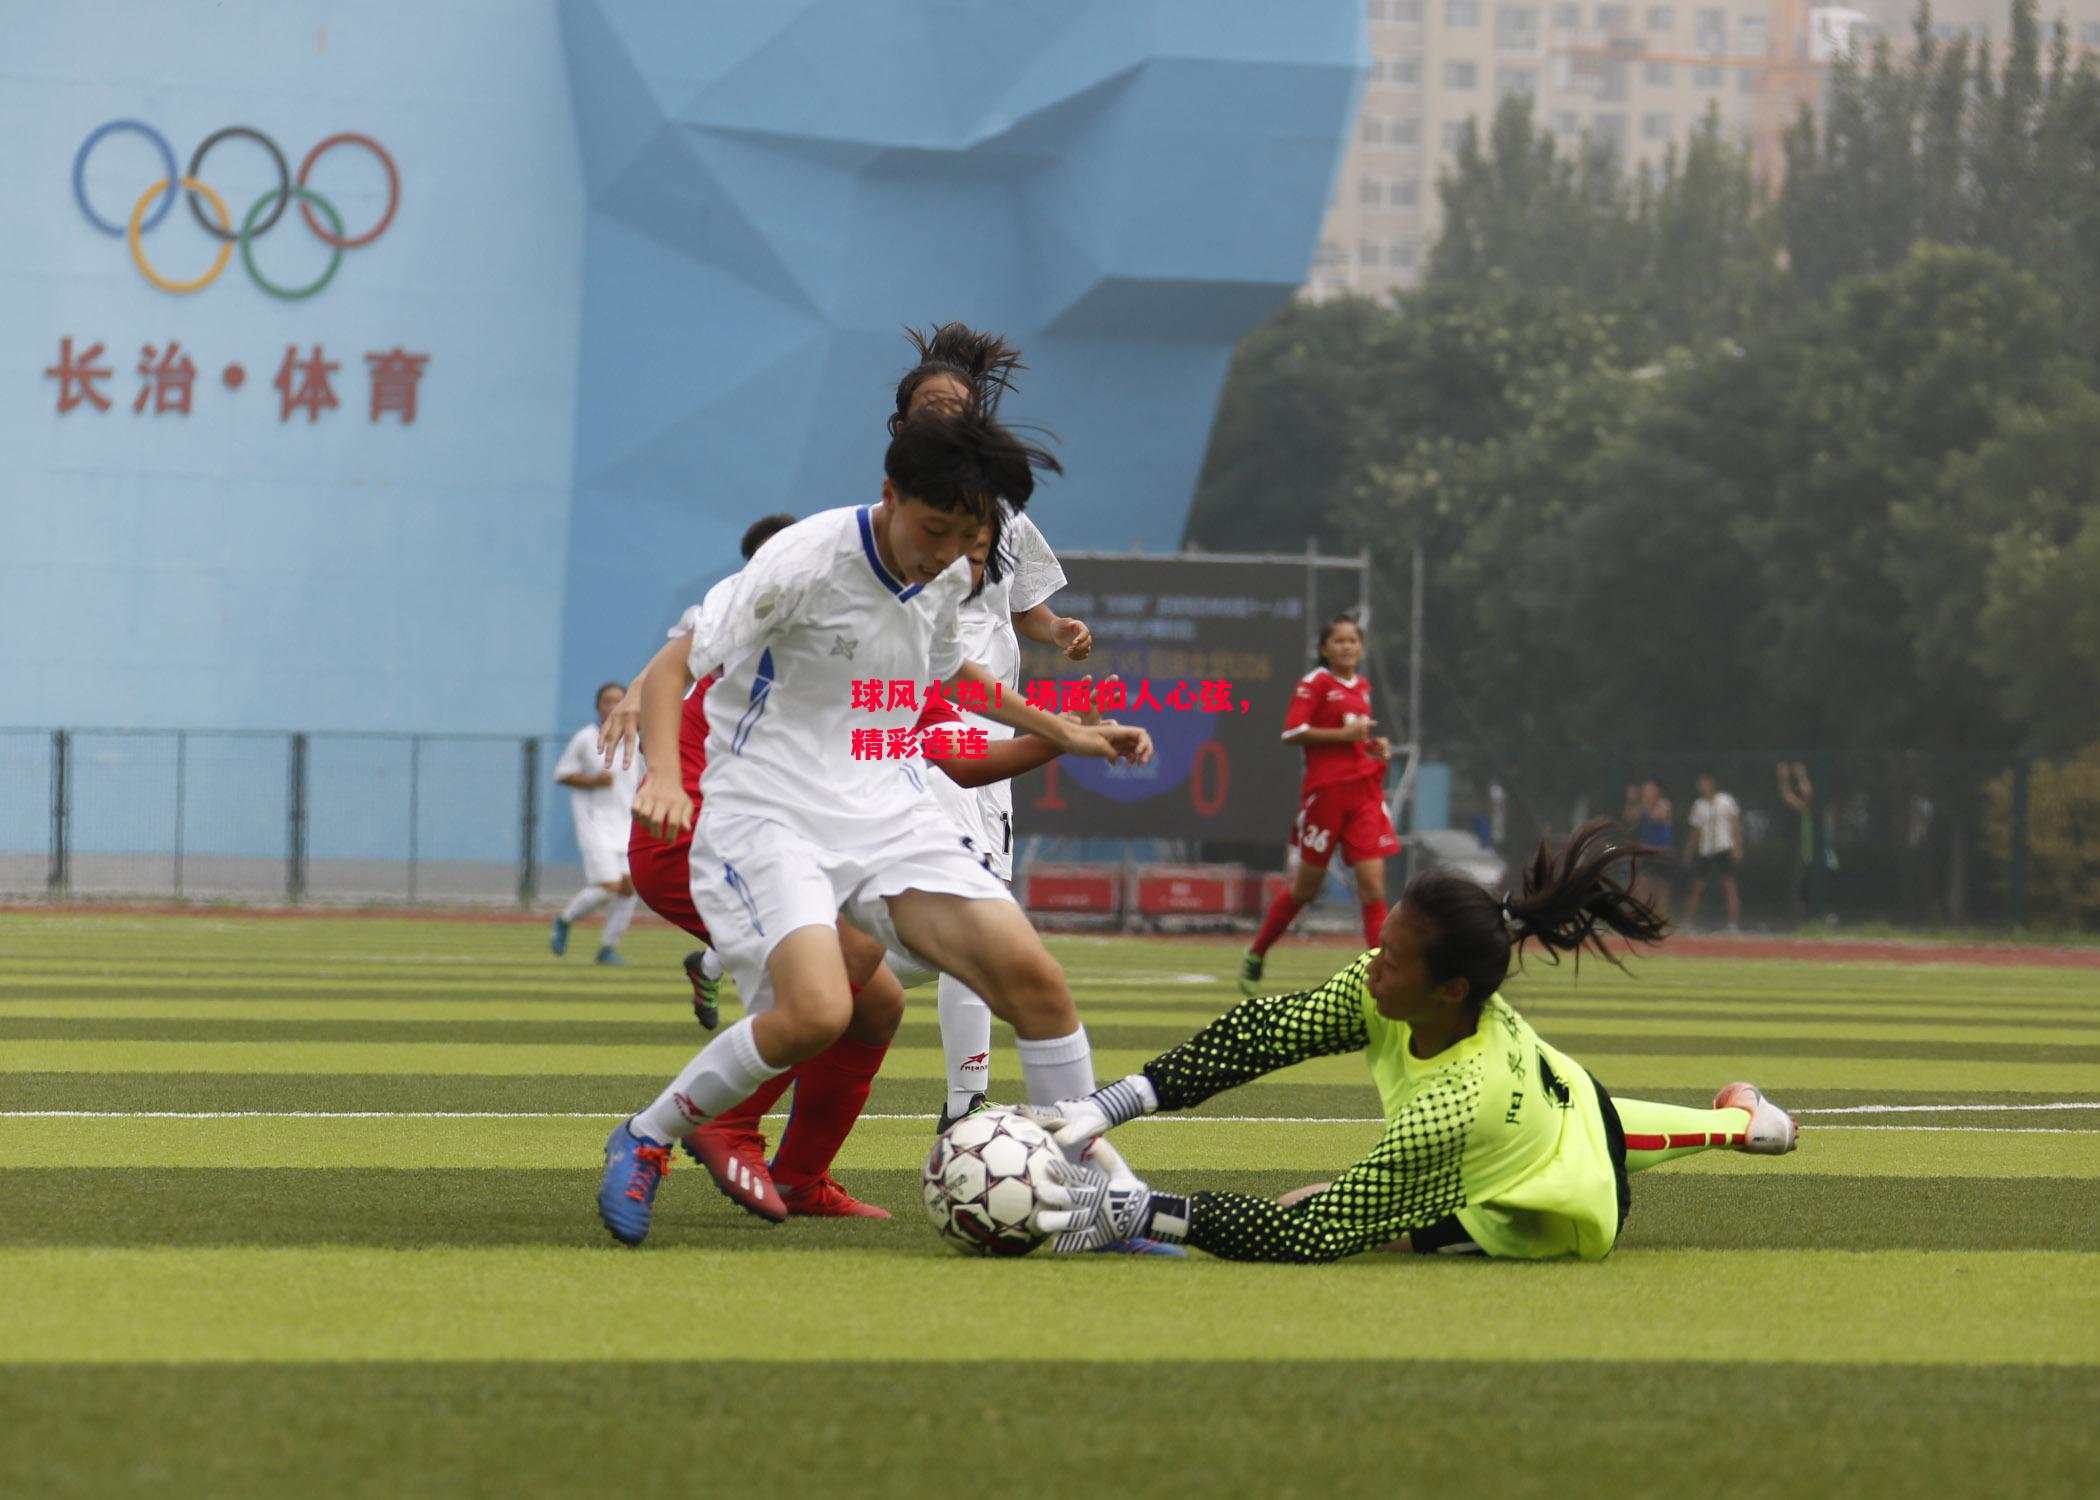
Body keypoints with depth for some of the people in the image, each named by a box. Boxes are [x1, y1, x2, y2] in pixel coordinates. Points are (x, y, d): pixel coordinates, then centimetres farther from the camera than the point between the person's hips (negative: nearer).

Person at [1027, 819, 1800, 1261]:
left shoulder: (1453, 1107, -50)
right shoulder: (1391, 988, -31)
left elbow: (1314, 1233, -51)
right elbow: (1265, 1031, -28)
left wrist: (1141, 1210, -56)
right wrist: (1112, 1105, -39)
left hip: (1576, 1209, -7)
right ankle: (1738, 1118, 65)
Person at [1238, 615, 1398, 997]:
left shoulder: (1362, 686, 15)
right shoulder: (1315, 683, -5)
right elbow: (1292, 732, -14)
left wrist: (1374, 744, 9)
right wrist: (1345, 734, -18)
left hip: (1365, 790, 5)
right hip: (1325, 790, -5)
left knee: (1372, 883, -7)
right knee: (1306, 887, 5)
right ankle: (1254, 958, 24)